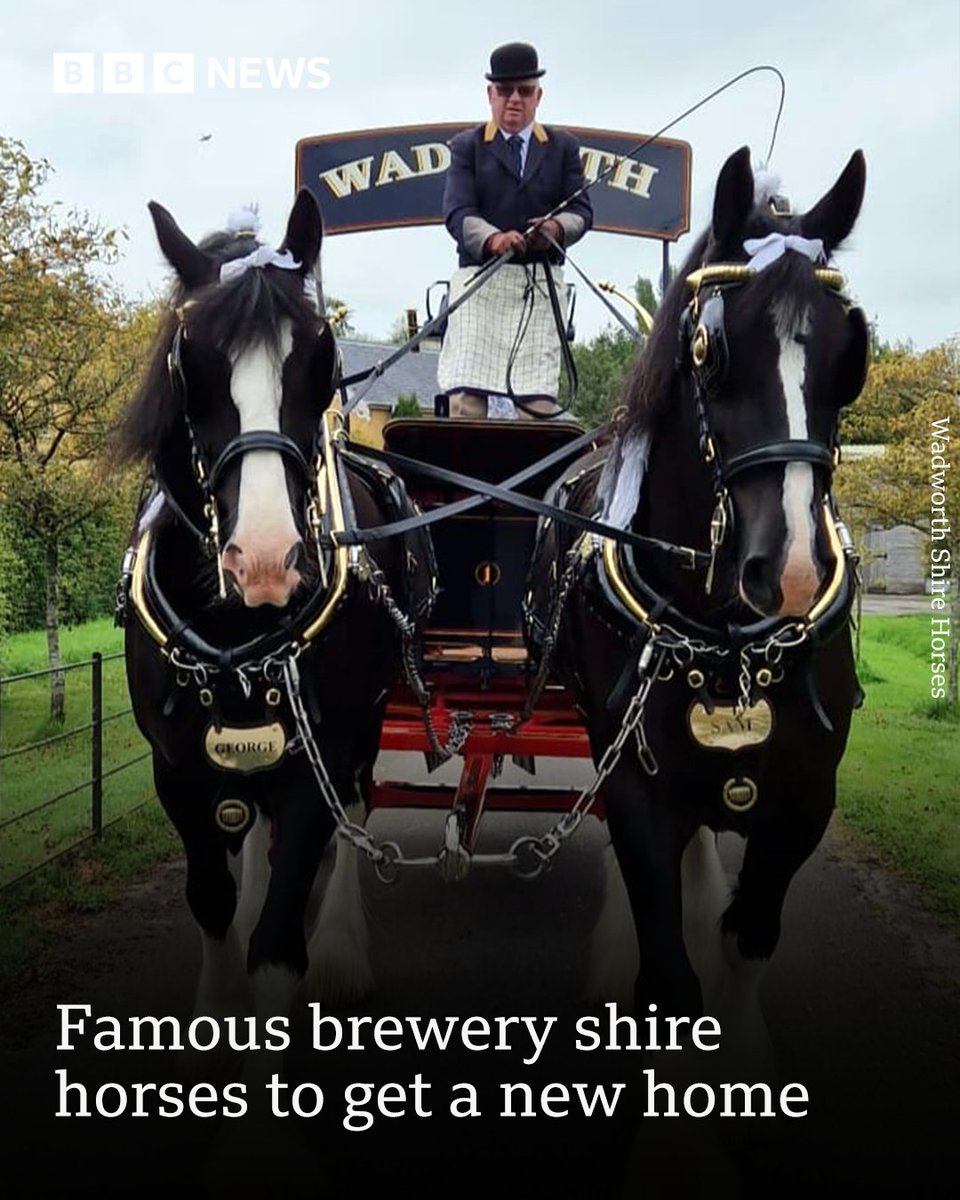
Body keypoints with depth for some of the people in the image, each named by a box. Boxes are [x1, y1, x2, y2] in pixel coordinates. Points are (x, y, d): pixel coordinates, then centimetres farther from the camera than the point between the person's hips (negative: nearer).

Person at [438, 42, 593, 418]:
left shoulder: (563, 147, 17)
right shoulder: (467, 146, 11)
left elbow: (582, 210, 8)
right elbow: (457, 212, -3)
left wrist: (558, 227, -17)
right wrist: (492, 239, -24)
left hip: (541, 285, 1)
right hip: (480, 282, -1)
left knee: (539, 401, -6)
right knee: (465, 397, -10)